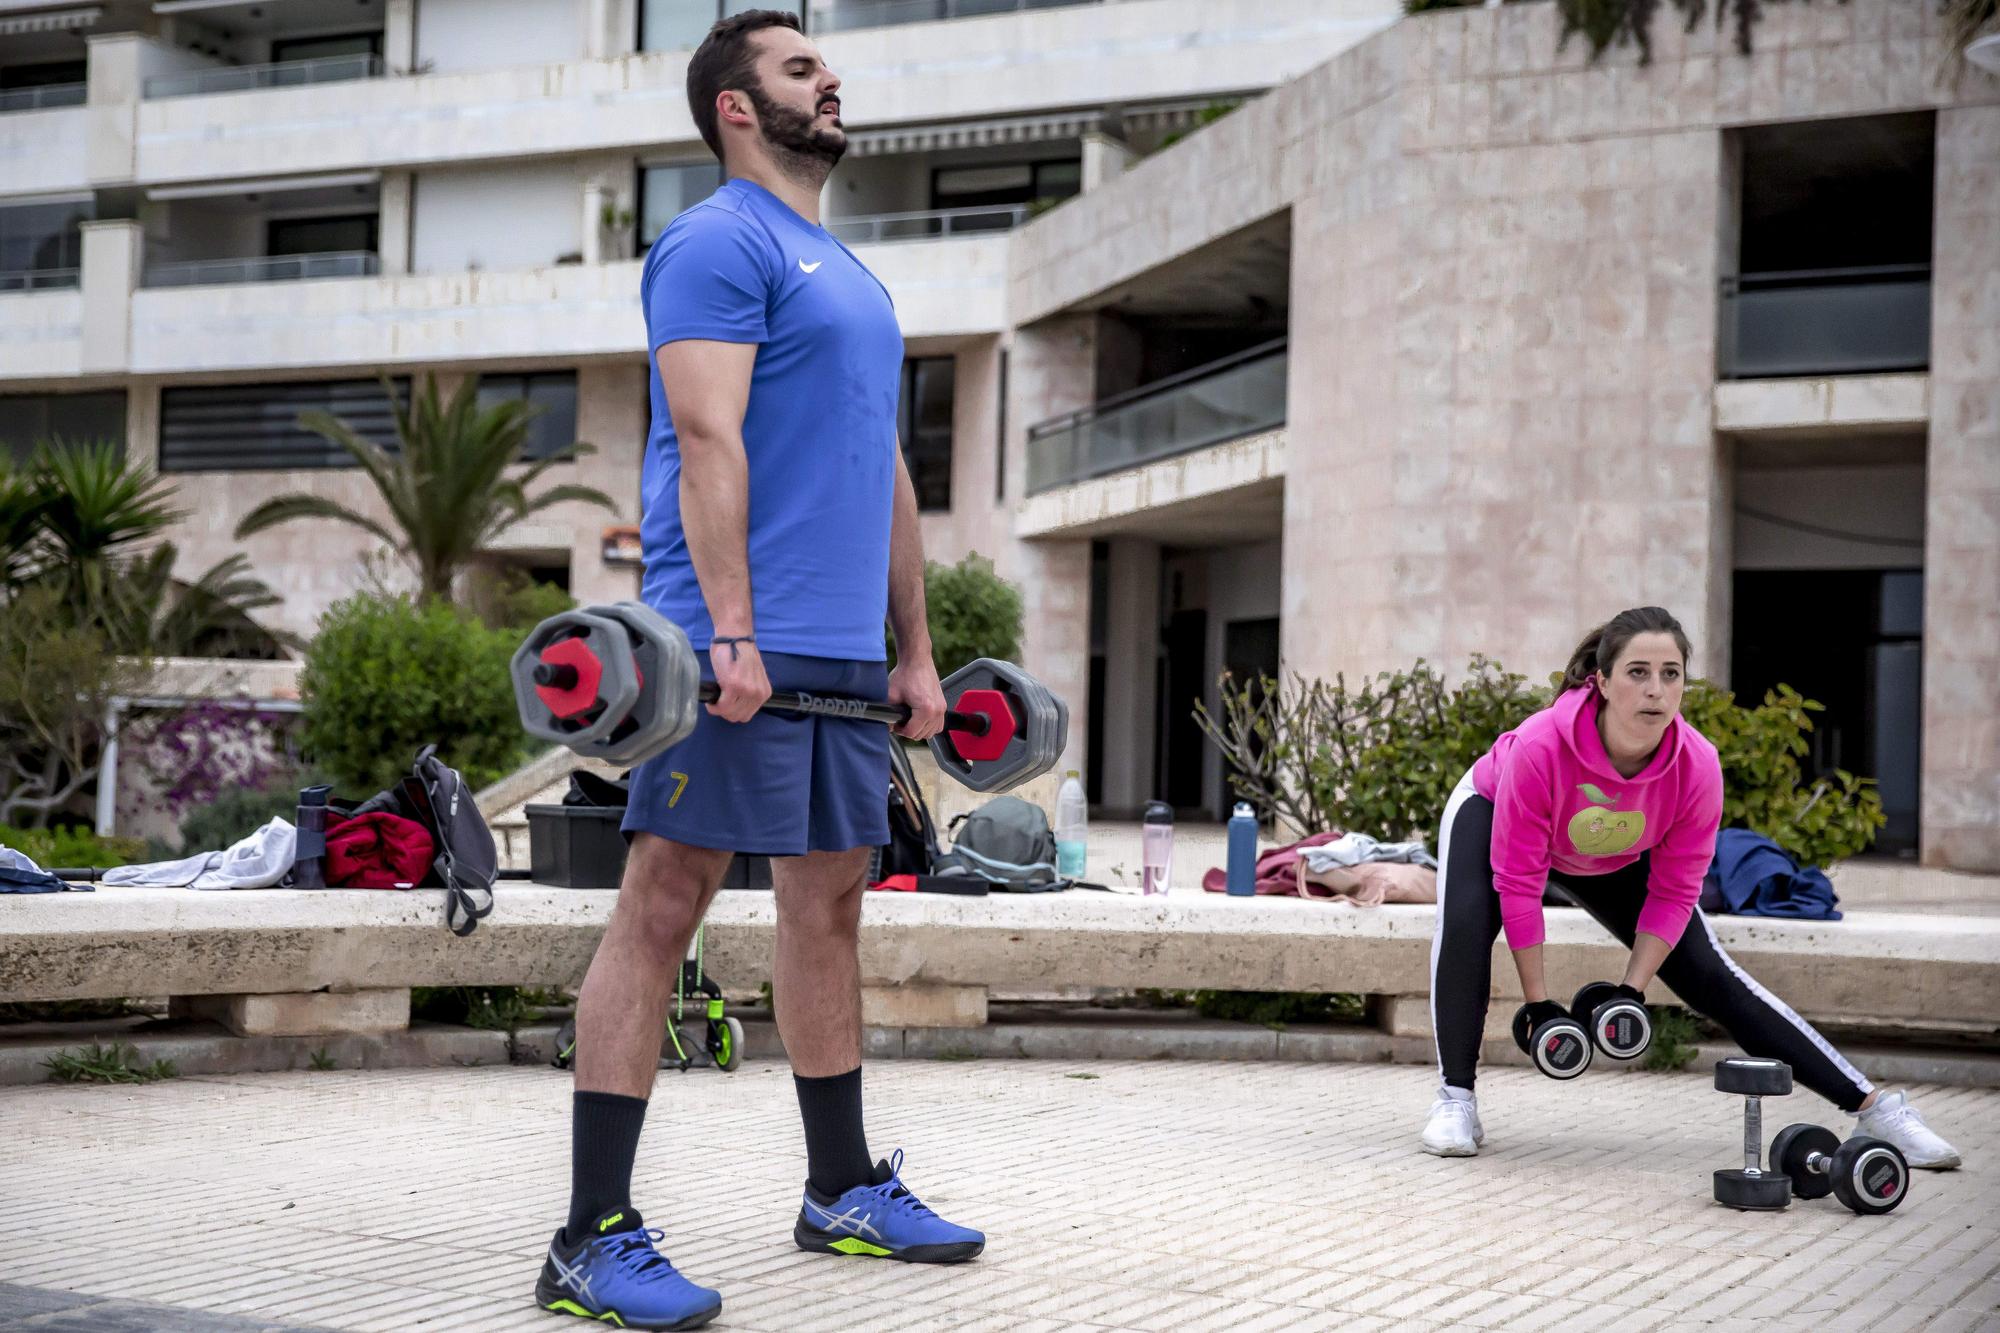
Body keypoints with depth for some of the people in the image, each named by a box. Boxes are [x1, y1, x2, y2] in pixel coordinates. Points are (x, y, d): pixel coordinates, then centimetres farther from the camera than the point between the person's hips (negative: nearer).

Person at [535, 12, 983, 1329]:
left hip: (845, 655, 9)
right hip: (741, 645, -9)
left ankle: (845, 1188, 24)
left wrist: (916, 652, 19)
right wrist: (732, 631, -24)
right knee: (664, 904, -9)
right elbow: (709, 441, -16)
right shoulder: (721, 244, -5)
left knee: (830, 905, 13)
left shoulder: (851, 276, 23)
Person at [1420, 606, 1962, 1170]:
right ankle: (1455, 1101, -20)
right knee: (1465, 920, -34)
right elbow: (1518, 881, -33)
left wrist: (1631, 991, -23)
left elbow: (1672, 895, -18)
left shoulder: (1697, 767, -32)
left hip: (1616, 860, 2)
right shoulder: (1541, 746, -42)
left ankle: (1872, 1106, 1)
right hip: (1494, 812, -2)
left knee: (1711, 977, -4)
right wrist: (1537, 1000, -28)